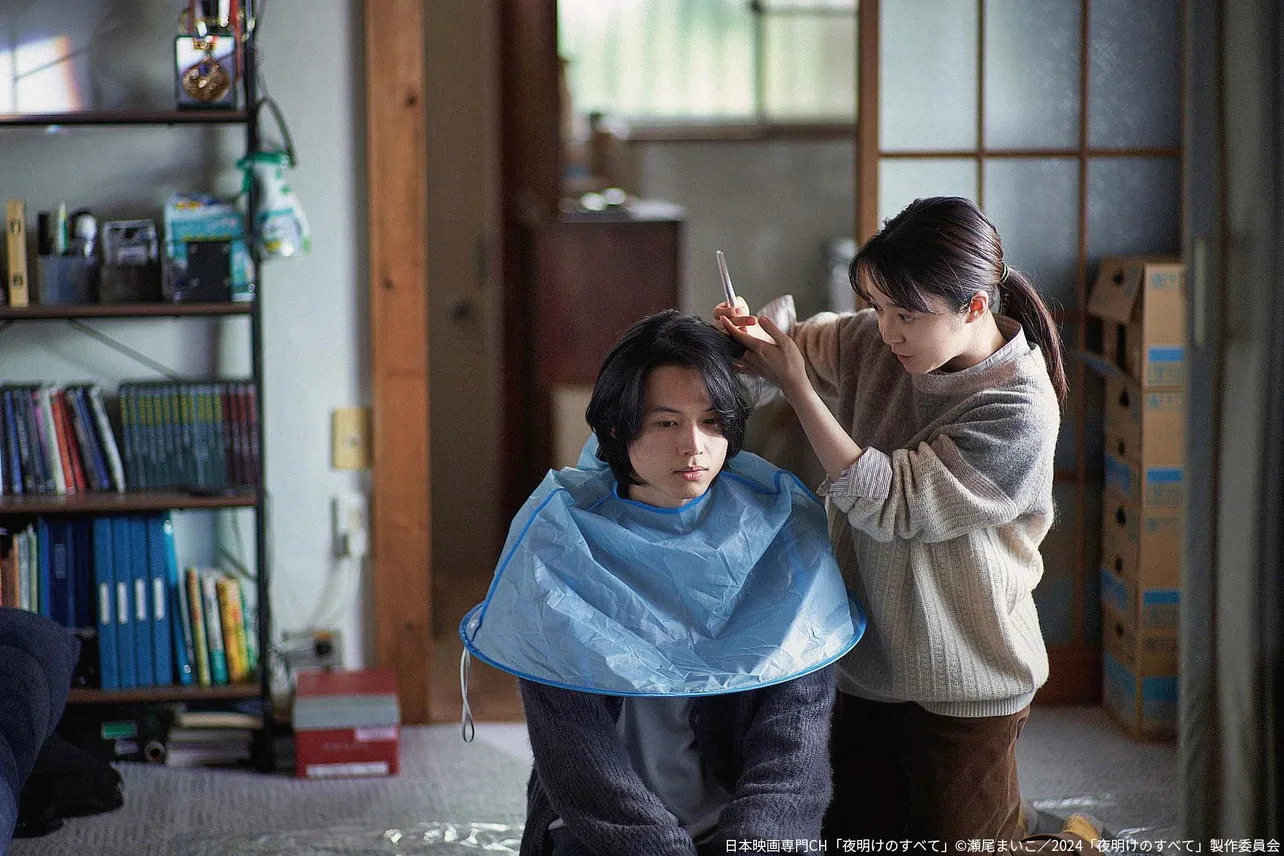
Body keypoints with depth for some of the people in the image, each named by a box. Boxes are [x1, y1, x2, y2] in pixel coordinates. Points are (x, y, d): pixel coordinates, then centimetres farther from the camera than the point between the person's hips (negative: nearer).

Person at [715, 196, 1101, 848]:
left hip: (960, 686, -7)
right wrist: (753, 333, -11)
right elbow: (806, 344, 14)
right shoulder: (875, 342, -6)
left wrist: (792, 382, -28)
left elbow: (889, 505, -27)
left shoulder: (1020, 412, -25)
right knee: (853, 836, 18)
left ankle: (1069, 842, 35)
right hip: (867, 659, 7)